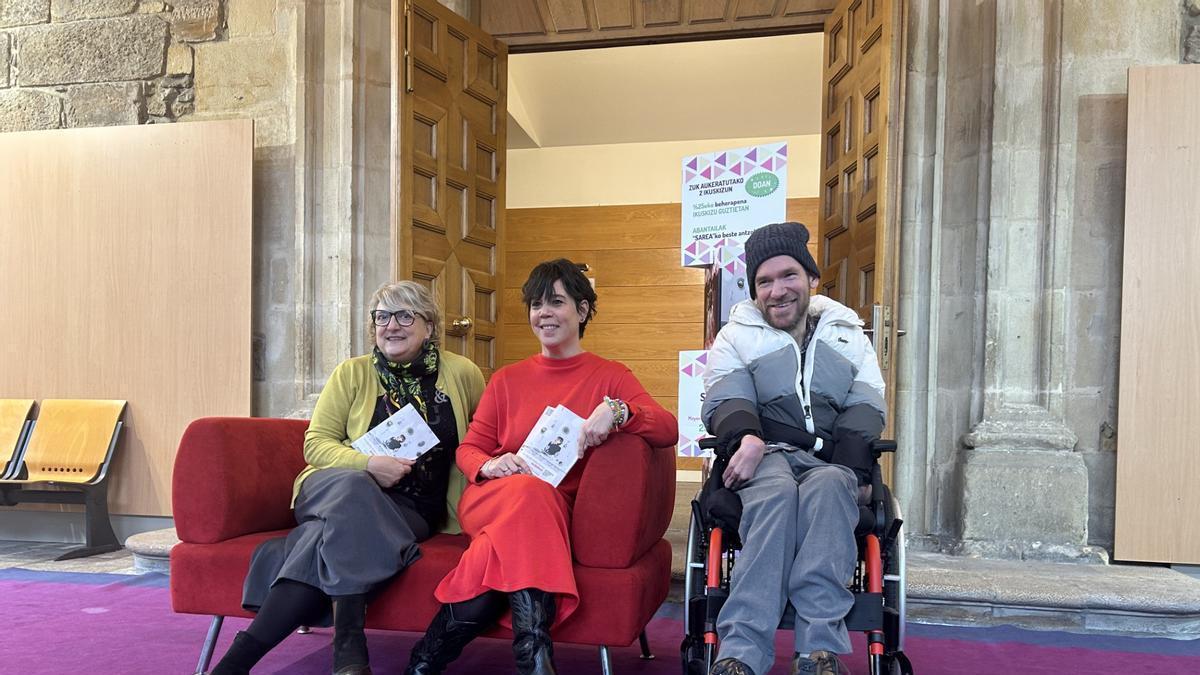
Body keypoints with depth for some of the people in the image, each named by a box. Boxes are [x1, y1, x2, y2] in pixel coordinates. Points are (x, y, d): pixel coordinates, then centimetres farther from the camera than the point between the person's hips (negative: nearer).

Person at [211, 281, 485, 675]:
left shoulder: (462, 375, 5)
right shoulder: (353, 373, 6)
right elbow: (316, 444, 3)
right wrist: (368, 464, -16)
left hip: (415, 509, 0)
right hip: (340, 488, 0)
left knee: (335, 538, -33)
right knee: (353, 487, -38)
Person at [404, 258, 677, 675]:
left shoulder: (609, 376, 9)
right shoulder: (507, 379, 17)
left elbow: (668, 430, -5)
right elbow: (468, 450, 13)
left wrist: (617, 411, -25)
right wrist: (490, 465, -11)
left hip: (559, 509, -1)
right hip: (489, 502, 1)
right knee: (529, 490, -35)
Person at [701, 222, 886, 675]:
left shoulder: (848, 335, 20)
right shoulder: (737, 336, 15)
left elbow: (867, 409, 9)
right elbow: (725, 403, 1)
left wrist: (841, 470, -12)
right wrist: (747, 439, -24)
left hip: (831, 463, 2)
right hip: (764, 458, -1)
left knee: (827, 487, -35)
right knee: (776, 492, -36)